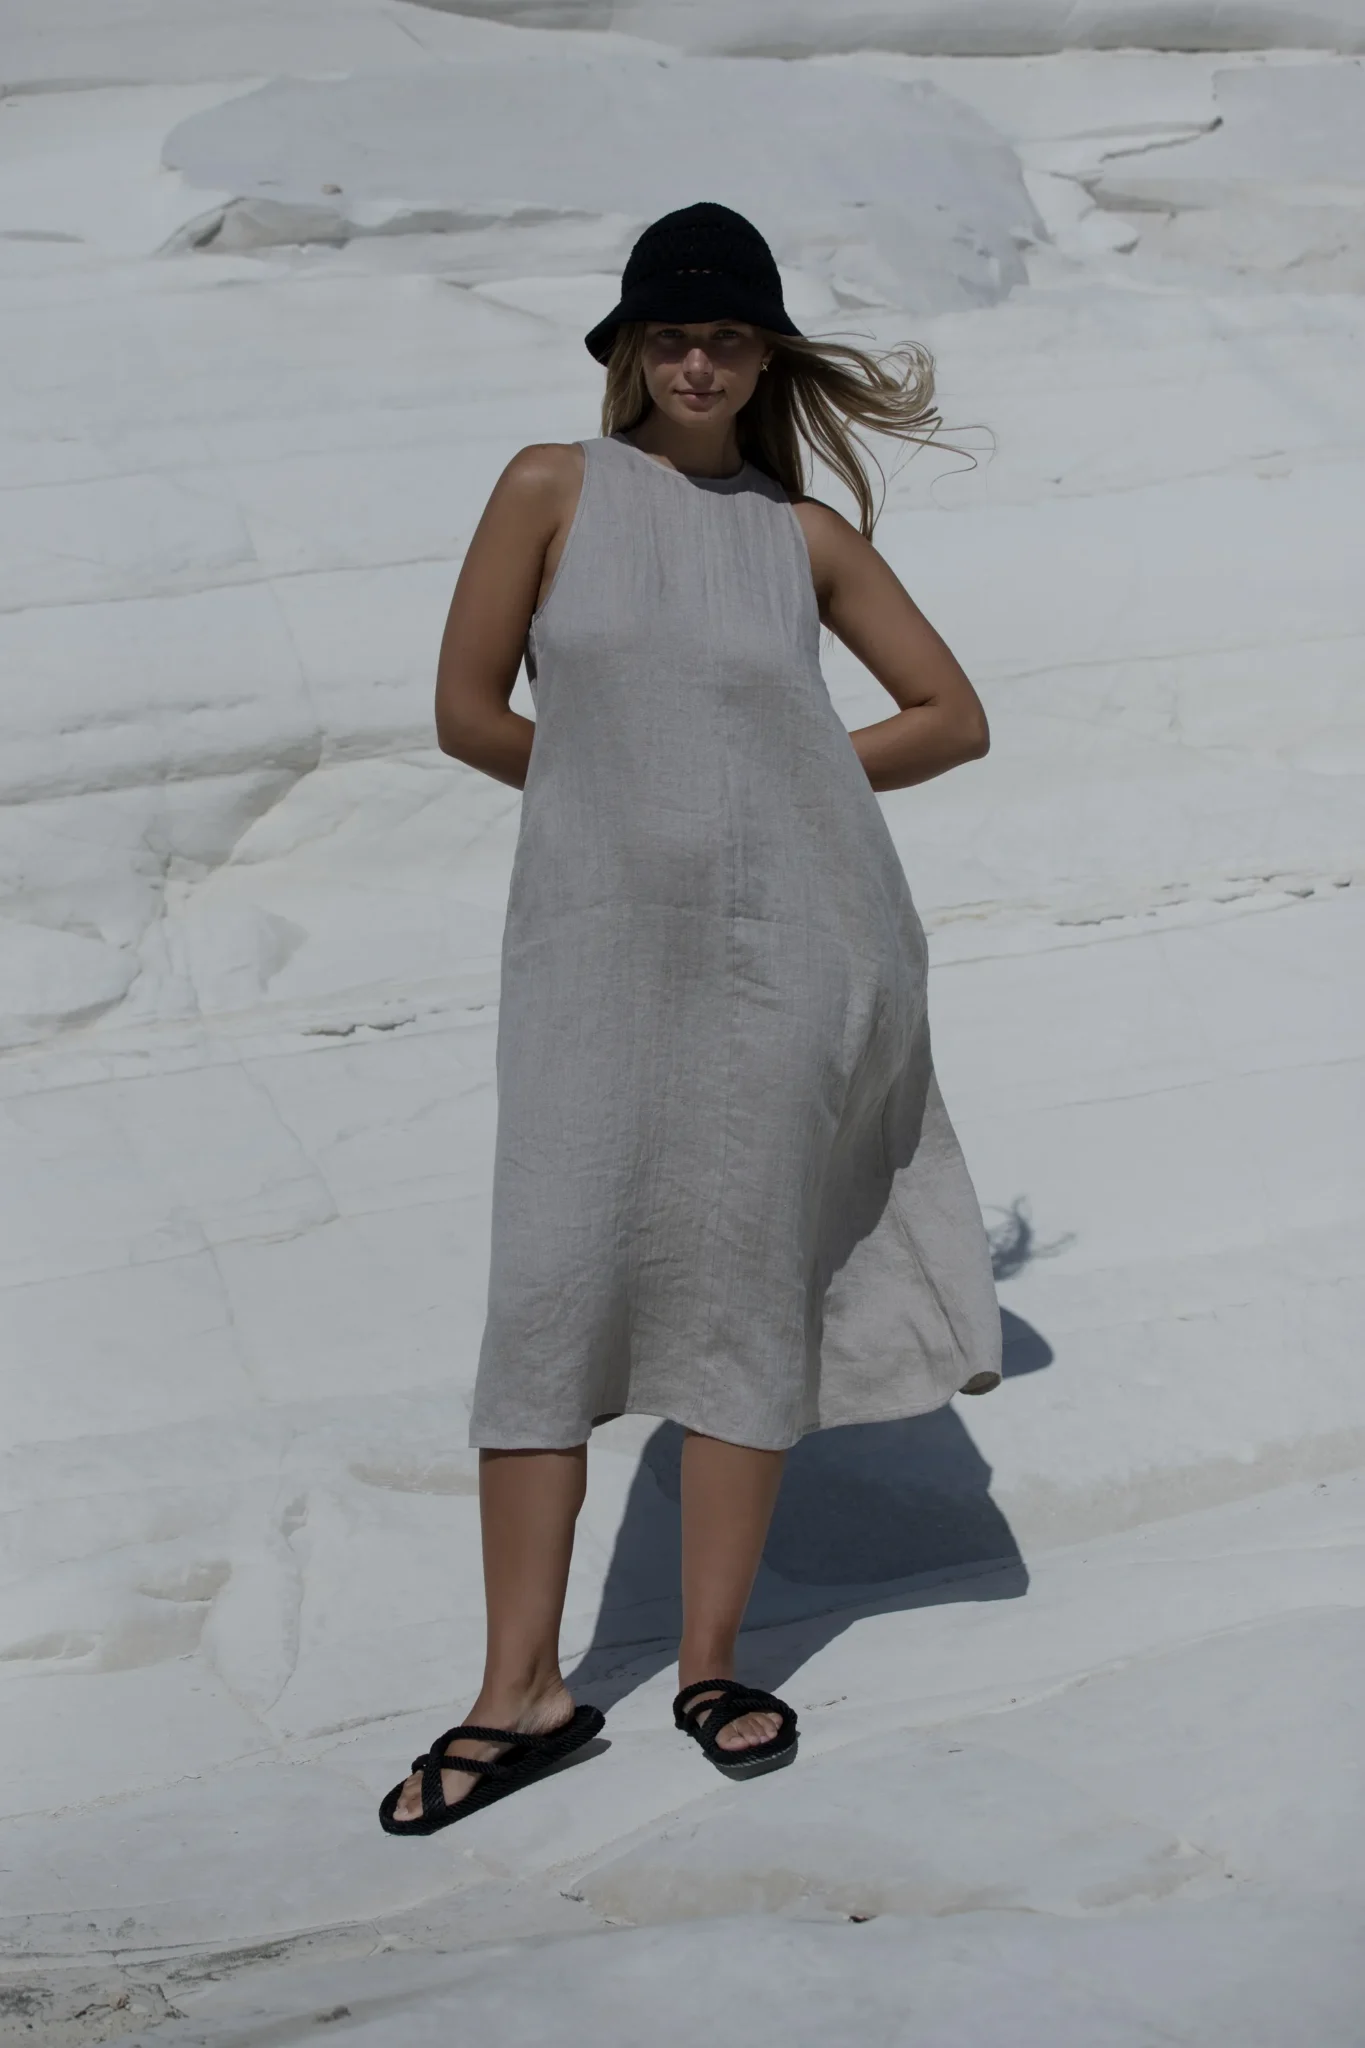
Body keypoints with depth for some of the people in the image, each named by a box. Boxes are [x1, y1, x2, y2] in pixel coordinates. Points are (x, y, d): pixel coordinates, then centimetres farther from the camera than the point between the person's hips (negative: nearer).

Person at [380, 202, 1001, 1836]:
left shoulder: (808, 532, 8)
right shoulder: (553, 488, 4)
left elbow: (955, 716, 12)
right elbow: (467, 710, 1)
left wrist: (771, 781, 4)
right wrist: (629, 788, 7)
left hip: (786, 942, 1)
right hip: (594, 944, -1)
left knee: (747, 1290, 3)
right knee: (548, 1291, -4)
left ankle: (712, 1664, 15)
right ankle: (524, 1691, 3)